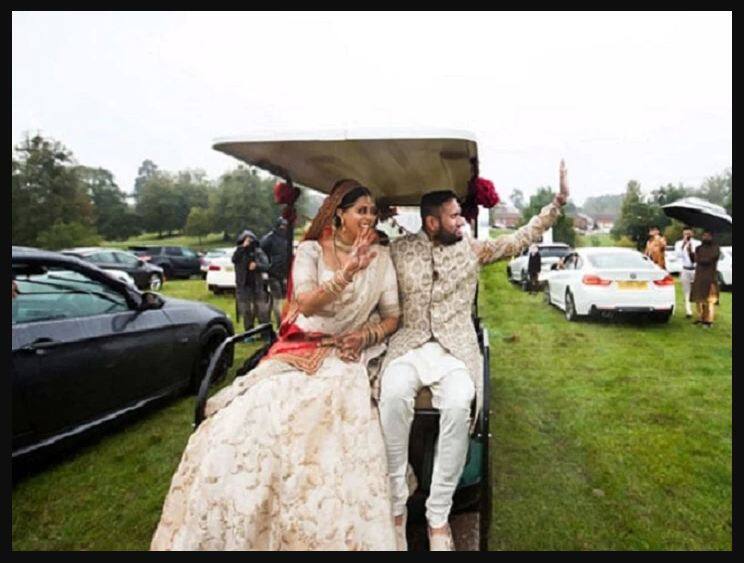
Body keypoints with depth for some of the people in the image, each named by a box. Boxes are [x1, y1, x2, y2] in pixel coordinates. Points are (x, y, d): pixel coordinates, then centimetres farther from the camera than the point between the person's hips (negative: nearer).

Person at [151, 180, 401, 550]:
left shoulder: (380, 257, 9)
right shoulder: (311, 250, 4)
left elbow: (393, 315, 9)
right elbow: (306, 303, -11)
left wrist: (366, 336, -9)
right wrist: (346, 273, -24)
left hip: (348, 355, 0)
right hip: (301, 349, 0)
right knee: (252, 416, -22)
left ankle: (317, 535, -10)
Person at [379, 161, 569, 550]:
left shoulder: (472, 249, 12)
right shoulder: (398, 250, 8)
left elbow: (522, 238, 11)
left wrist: (558, 202, 3)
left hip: (455, 347, 1)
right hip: (409, 344, 0)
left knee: (458, 405, -32)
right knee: (393, 396, -34)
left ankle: (438, 515, -15)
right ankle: (395, 506, -17)